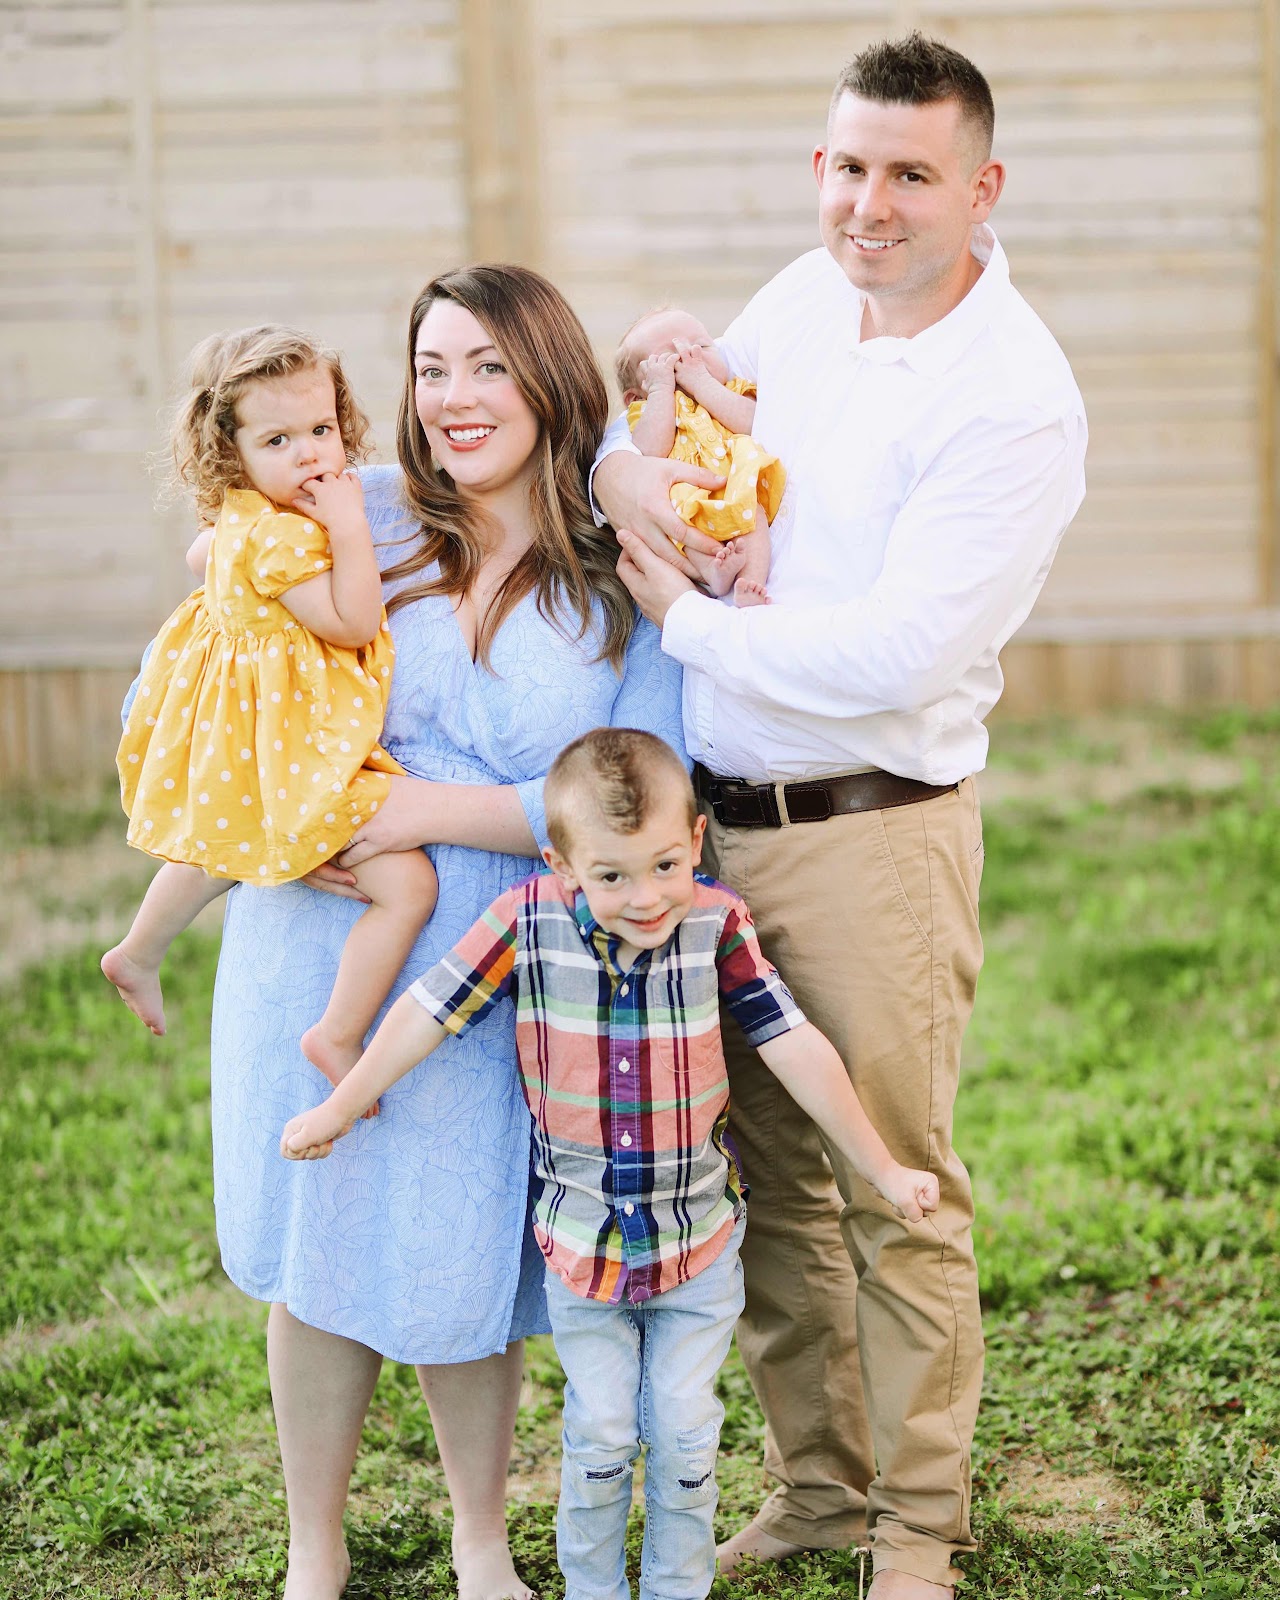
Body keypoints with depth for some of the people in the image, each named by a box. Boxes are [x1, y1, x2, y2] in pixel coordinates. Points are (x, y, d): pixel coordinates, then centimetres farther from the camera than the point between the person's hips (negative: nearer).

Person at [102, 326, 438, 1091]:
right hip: (294, 754, -11)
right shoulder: (278, 538, -28)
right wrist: (349, 527, -29)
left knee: (218, 848, 38)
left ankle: (138, 957, 59)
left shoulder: (240, 519, 4)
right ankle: (339, 1036, -9)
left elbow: (200, 558, 26)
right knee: (408, 882, -16)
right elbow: (353, 624, -27)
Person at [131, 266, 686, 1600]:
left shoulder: (628, 587, -3)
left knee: (461, 1265, 9)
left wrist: (425, 812, -18)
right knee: (315, 1245, 10)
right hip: (317, 940, 1)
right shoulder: (356, 521, 0)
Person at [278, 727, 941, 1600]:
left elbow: (797, 1050, -10)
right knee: (600, 1436, 5)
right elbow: (428, 1013, -5)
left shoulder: (718, 925, -13)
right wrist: (337, 1112, 4)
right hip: (581, 1242, 0)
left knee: (684, 1431, 6)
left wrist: (882, 1170, -4)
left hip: (700, 1239, 0)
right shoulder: (530, 921, -15)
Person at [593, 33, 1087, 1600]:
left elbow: (891, 656, -23)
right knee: (773, 1169, 14)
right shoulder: (806, 296, 6)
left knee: (896, 1190, 2)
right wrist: (621, 461, -6)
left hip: (872, 834, -6)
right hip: (710, 818, 6)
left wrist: (684, 618, -11)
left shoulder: (1014, 401, -16)